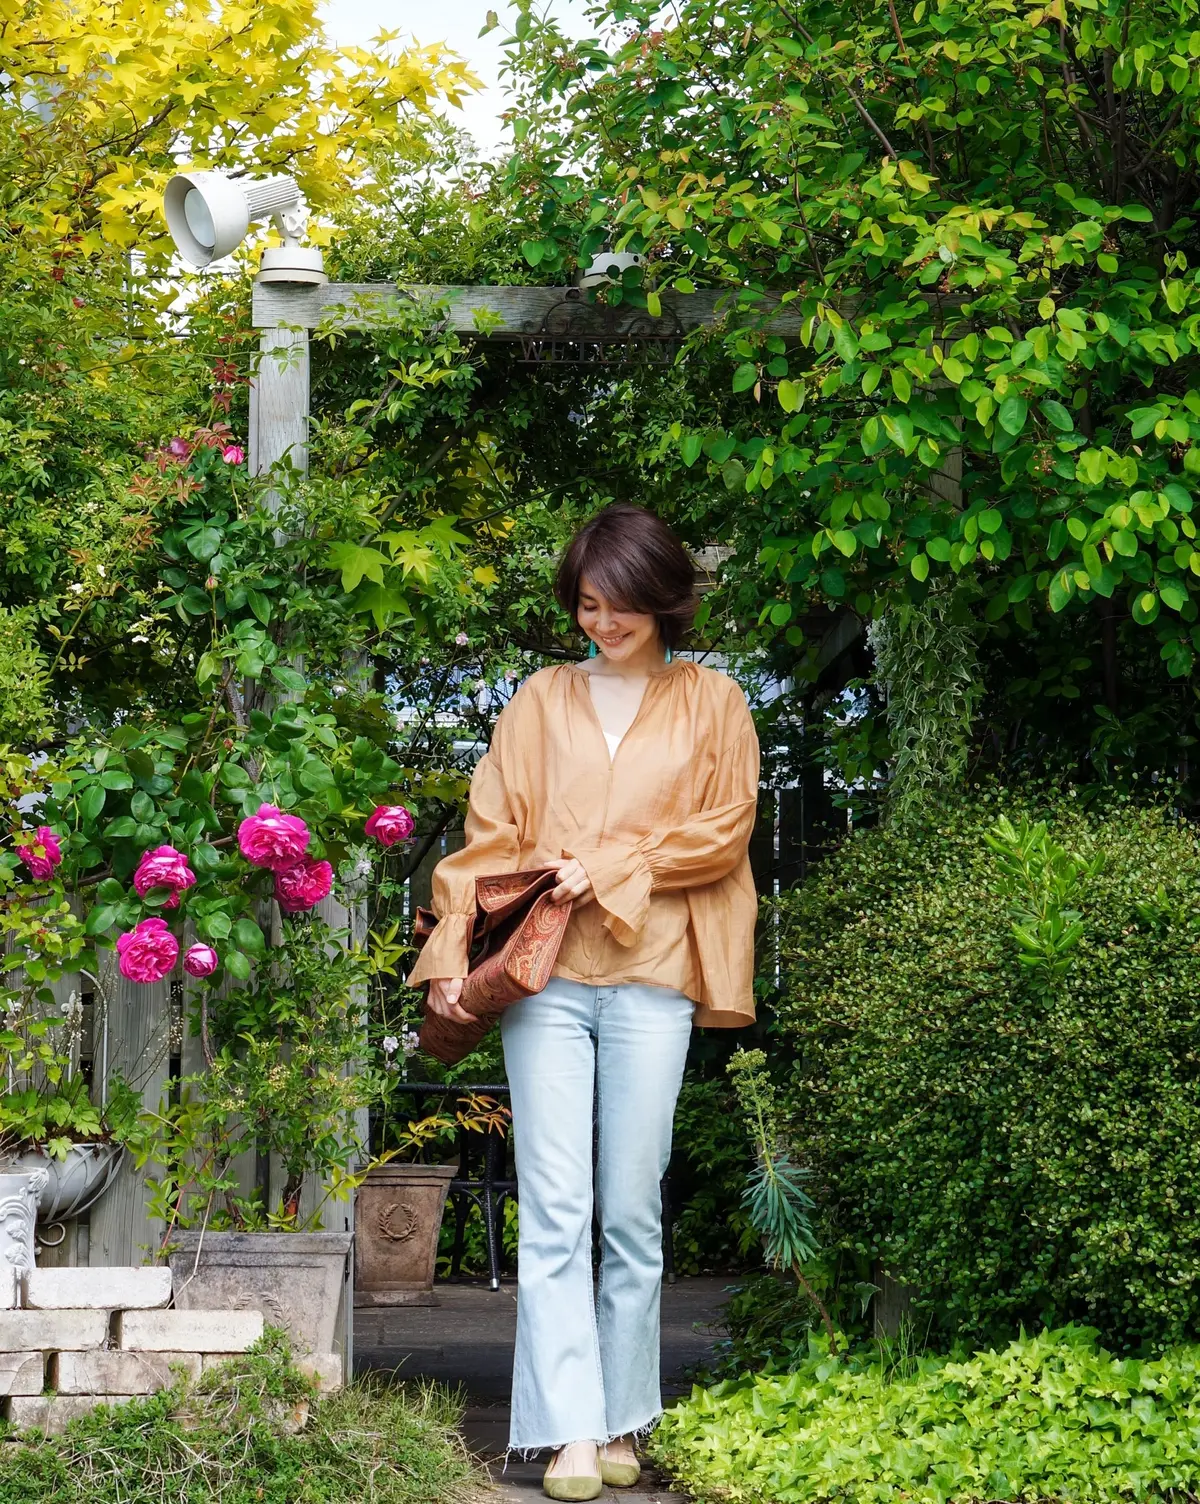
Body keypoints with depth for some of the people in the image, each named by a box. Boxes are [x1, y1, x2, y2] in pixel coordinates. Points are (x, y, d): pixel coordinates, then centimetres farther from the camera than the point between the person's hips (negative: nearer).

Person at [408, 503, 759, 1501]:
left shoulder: (710, 702, 12)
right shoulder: (543, 700, 15)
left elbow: (725, 830, 3)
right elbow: (492, 832, 10)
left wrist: (610, 867, -6)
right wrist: (453, 946, -1)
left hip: (652, 979, -1)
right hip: (545, 978, 1)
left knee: (633, 1213, 2)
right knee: (554, 1213, -6)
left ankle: (623, 1424, 11)